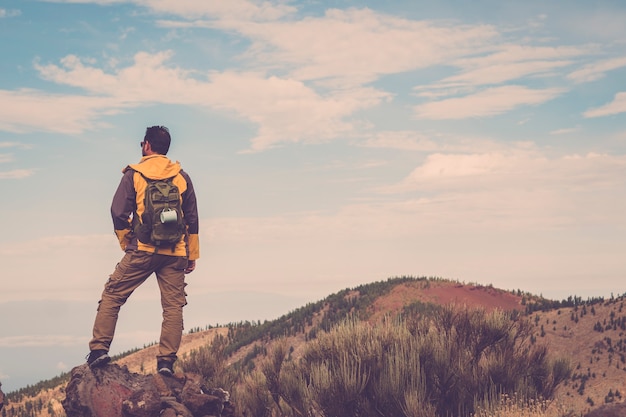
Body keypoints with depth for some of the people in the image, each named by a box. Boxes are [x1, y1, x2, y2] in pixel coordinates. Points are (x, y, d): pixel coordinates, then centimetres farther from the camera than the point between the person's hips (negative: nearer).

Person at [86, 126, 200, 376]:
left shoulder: (134, 174, 2)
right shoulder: (182, 177, 10)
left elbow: (119, 213, -2)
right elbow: (192, 219, 10)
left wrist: (126, 243, 12)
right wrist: (192, 255, 15)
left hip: (142, 250, -2)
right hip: (175, 253, 2)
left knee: (112, 296, 8)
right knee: (173, 306, 4)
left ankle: (99, 349, 1)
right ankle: (166, 360, -2)